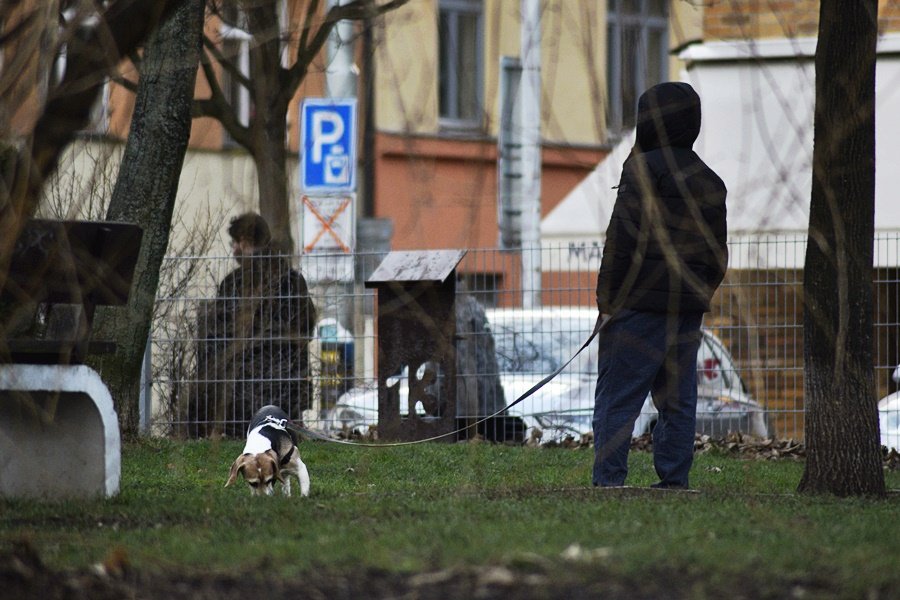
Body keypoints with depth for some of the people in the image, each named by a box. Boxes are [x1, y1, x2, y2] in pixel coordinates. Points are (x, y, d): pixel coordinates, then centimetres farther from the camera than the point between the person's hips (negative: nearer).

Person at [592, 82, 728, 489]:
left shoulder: (644, 168, -8)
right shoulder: (710, 183, 16)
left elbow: (624, 237, -13)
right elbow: (718, 254, 18)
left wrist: (607, 296, -10)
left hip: (640, 303, -7)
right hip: (688, 310, 7)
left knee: (617, 397, -7)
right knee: (678, 400, 9)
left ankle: (608, 479, -13)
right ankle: (674, 480, 7)